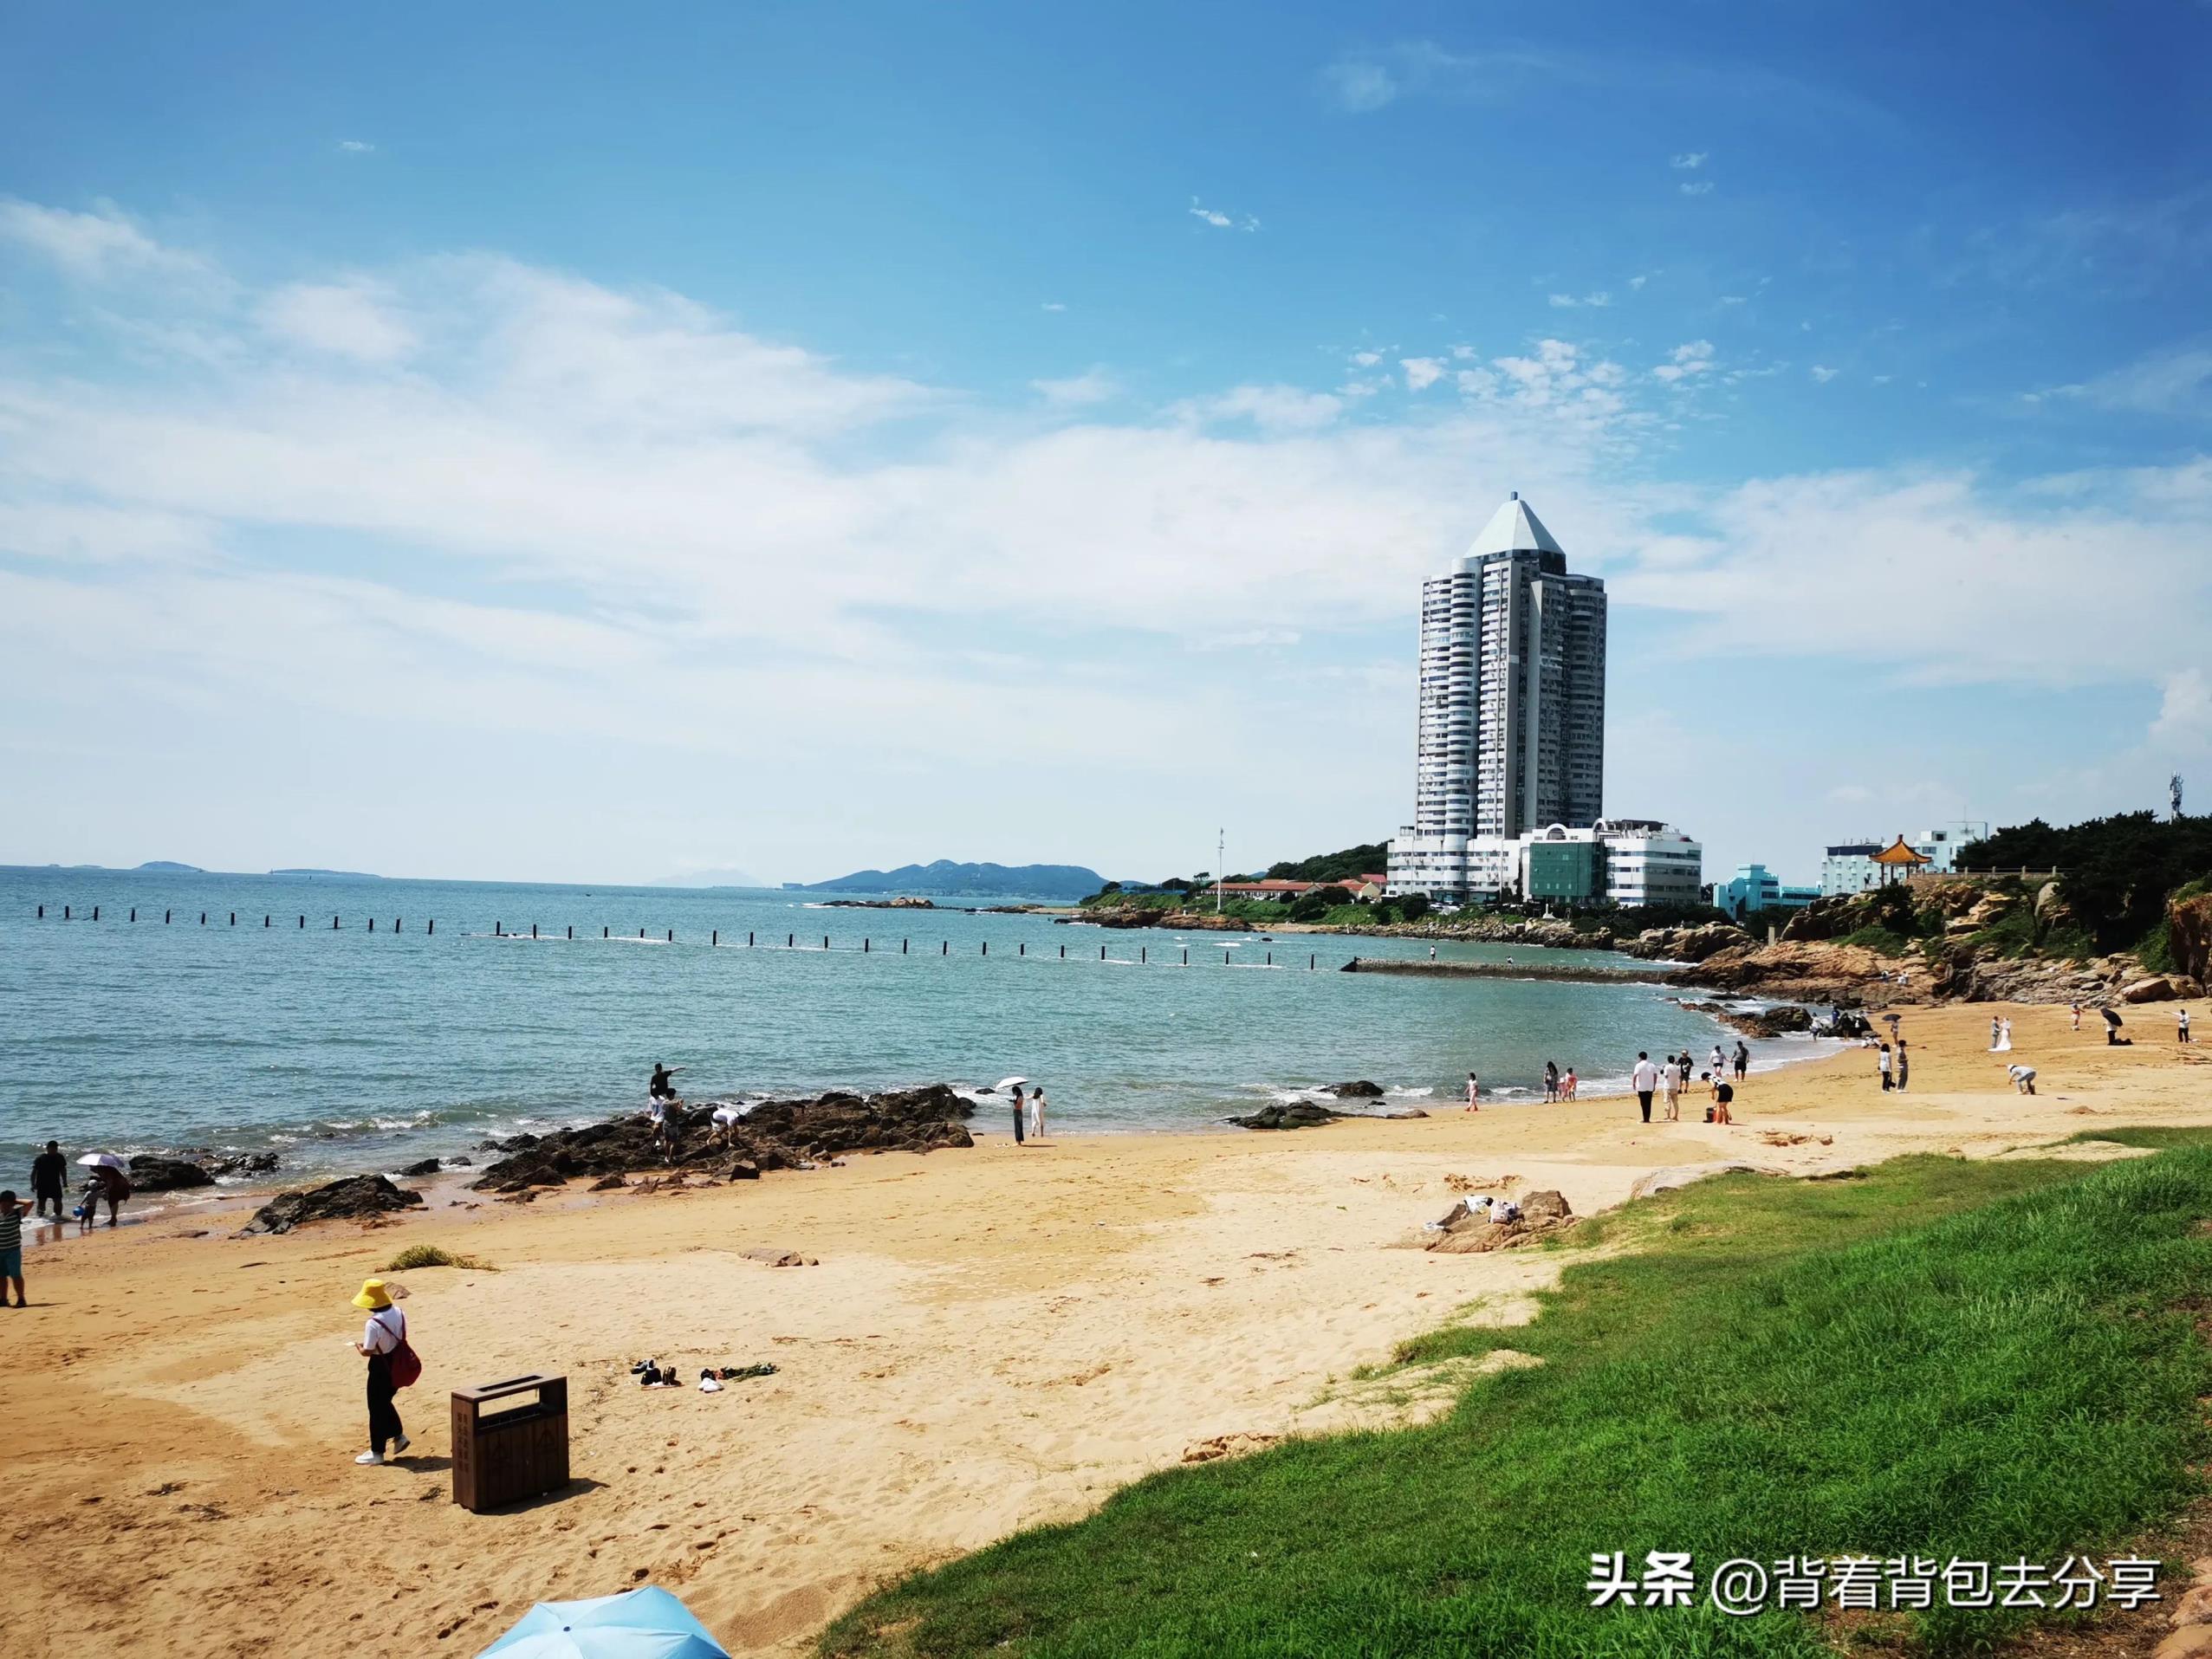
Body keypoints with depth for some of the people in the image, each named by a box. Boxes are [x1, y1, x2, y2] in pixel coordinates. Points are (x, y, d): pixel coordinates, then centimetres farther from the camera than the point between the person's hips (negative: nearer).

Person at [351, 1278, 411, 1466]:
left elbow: (367, 1352, -22)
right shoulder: (399, 1314, -3)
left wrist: (358, 1346, 0)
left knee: (376, 1408, 7)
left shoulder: (373, 1324, -26)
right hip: (398, 1365, 7)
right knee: (385, 1402, 26)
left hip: (381, 1367, -7)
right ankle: (398, 1435, 27)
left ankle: (377, 1451, 17)